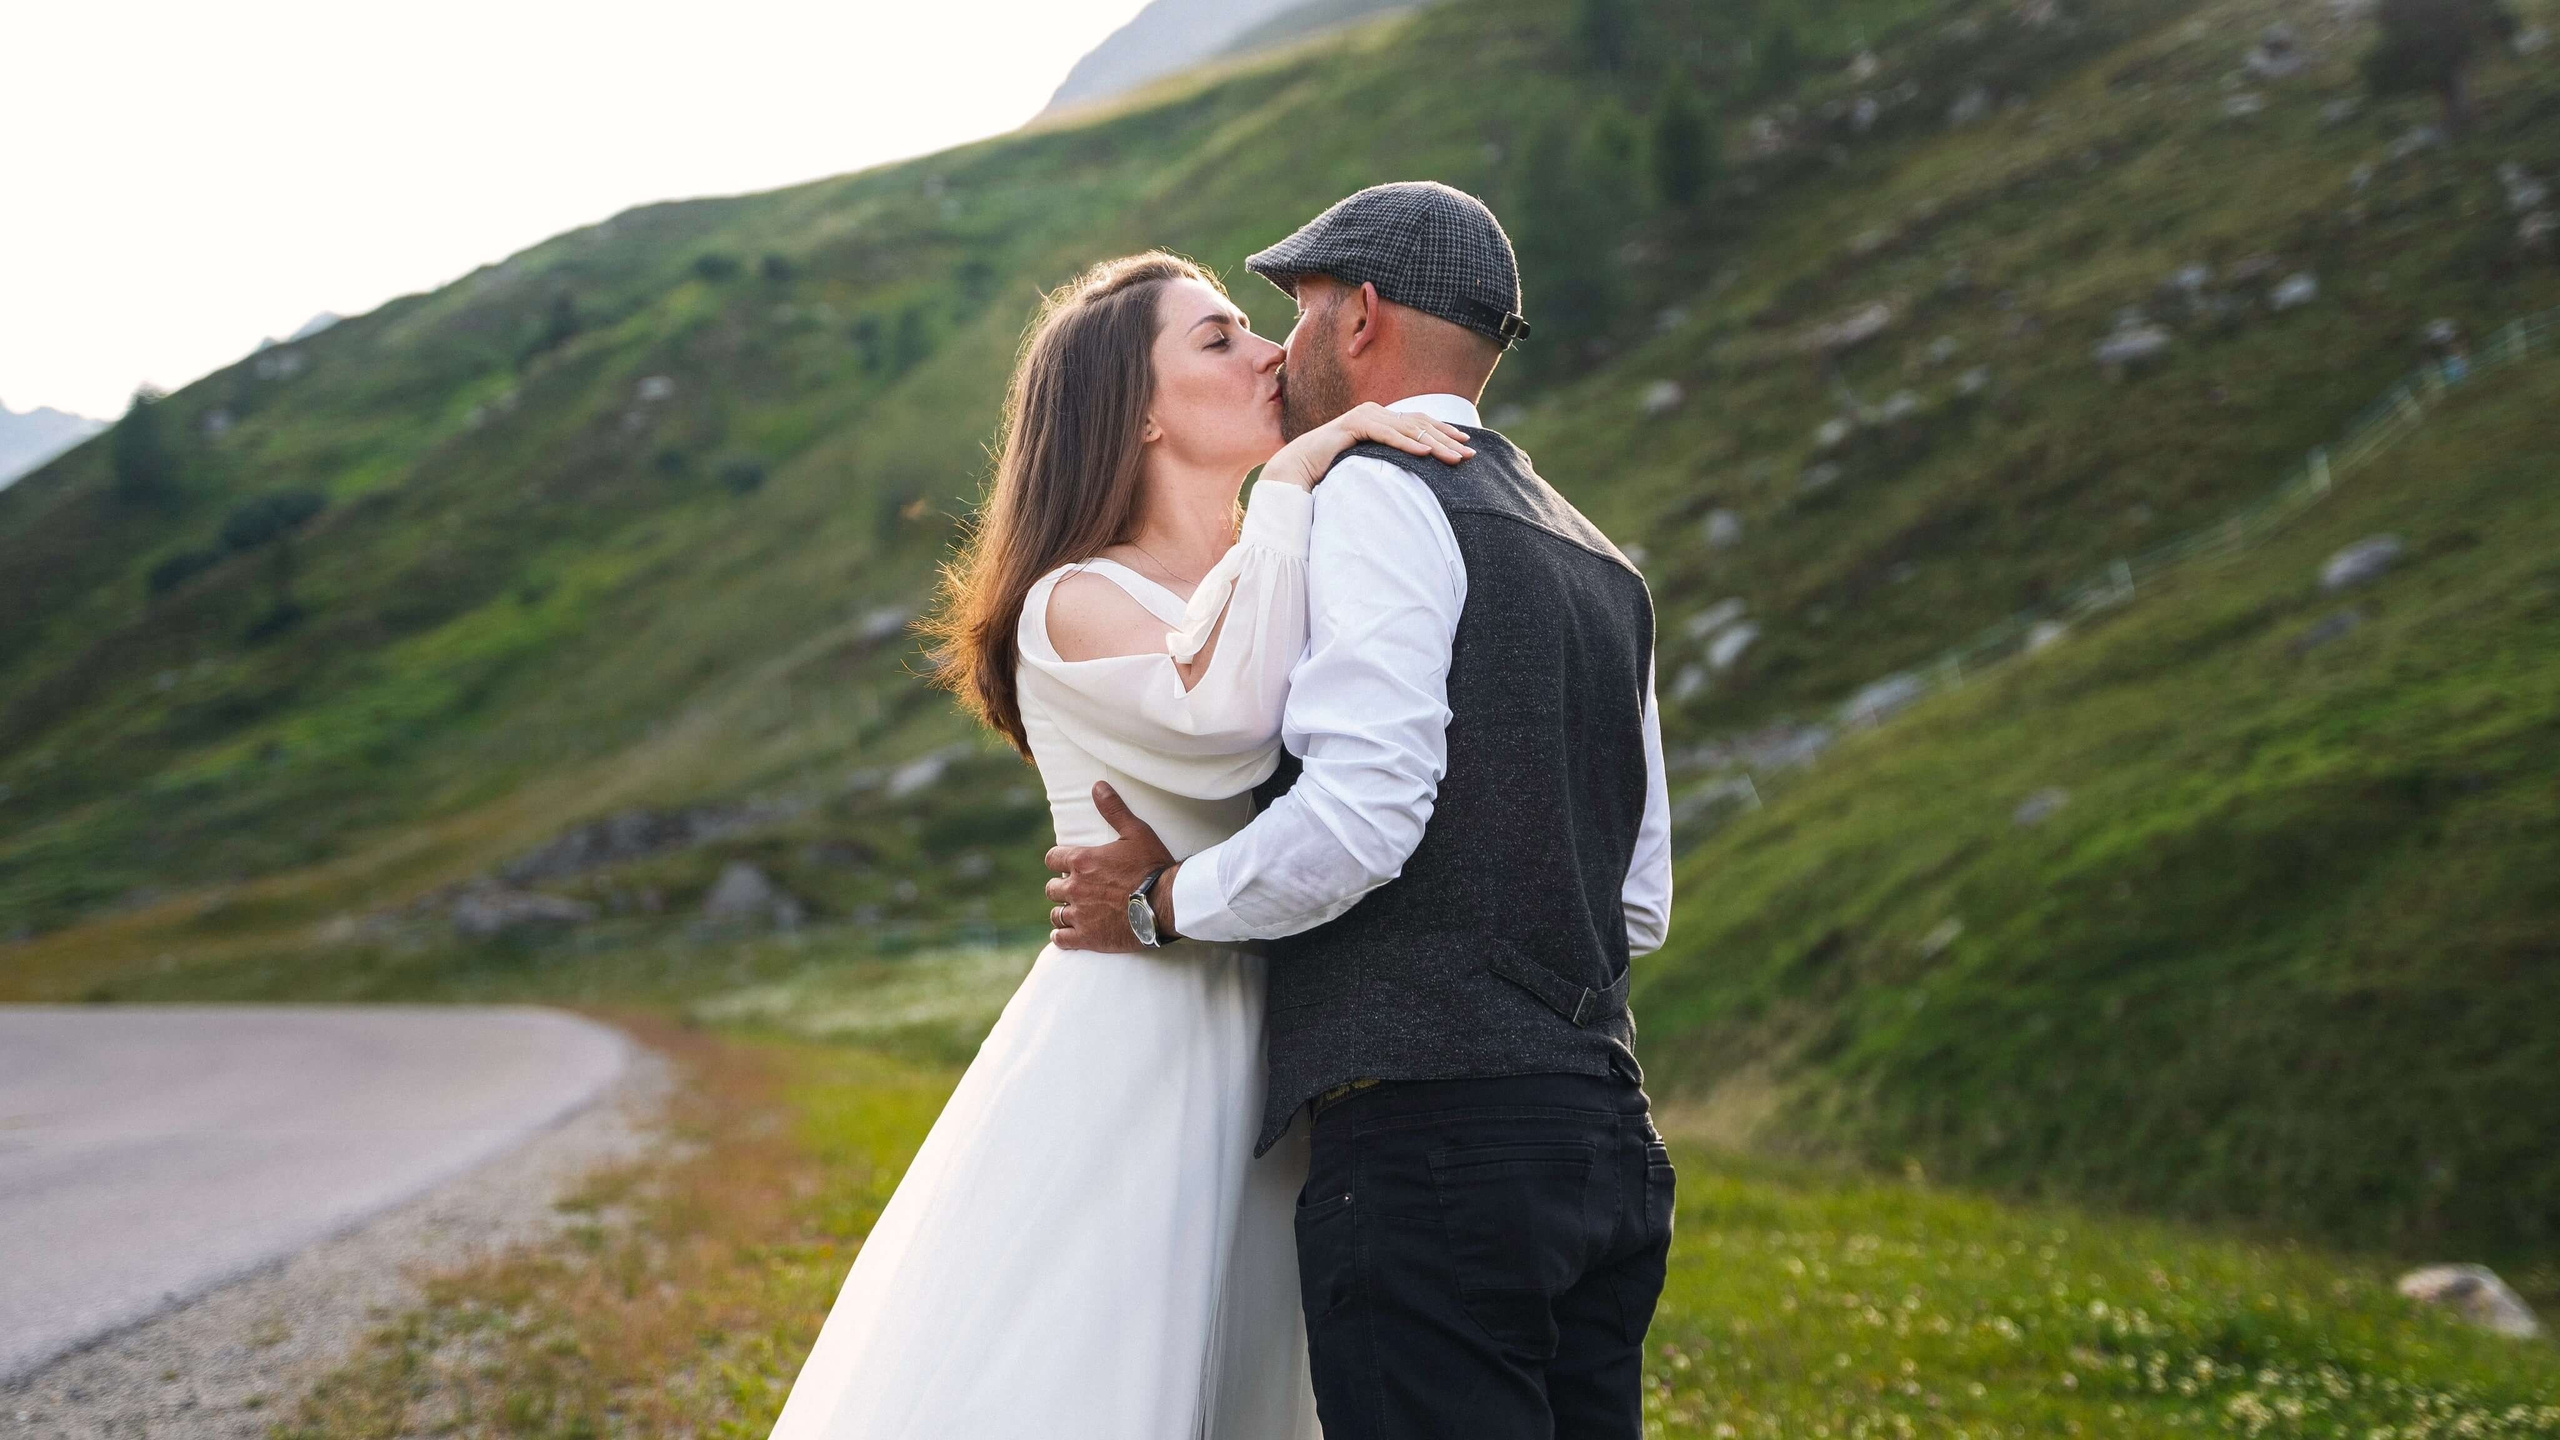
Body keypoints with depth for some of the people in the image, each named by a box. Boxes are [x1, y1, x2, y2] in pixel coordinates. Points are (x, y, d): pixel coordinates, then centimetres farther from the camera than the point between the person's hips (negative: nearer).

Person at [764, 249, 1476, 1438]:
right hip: (1126, 1059, -6)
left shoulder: (1278, 593, 15)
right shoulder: (1076, 606, -5)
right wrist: (1289, 484, -18)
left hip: (1263, 1078, 6)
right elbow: (1223, 719, -25)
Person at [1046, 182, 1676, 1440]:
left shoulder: (1381, 493, -5)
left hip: (1428, 1139, -9)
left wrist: (1161, 901, -2)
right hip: (1604, 1138, 9)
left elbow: (1363, 812, -17)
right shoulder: (1598, 565, 21)